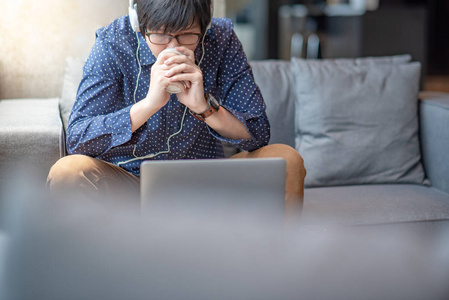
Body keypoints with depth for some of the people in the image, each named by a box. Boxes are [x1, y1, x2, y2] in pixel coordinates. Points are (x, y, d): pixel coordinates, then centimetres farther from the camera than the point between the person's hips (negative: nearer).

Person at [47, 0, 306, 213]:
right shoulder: (113, 43, -11)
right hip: (129, 182, -1)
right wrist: (149, 104, -33)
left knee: (285, 160, -22)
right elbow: (76, 140, -19)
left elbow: (258, 135, -9)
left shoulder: (222, 40, -7)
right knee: (68, 170, -31)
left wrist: (205, 106, -27)